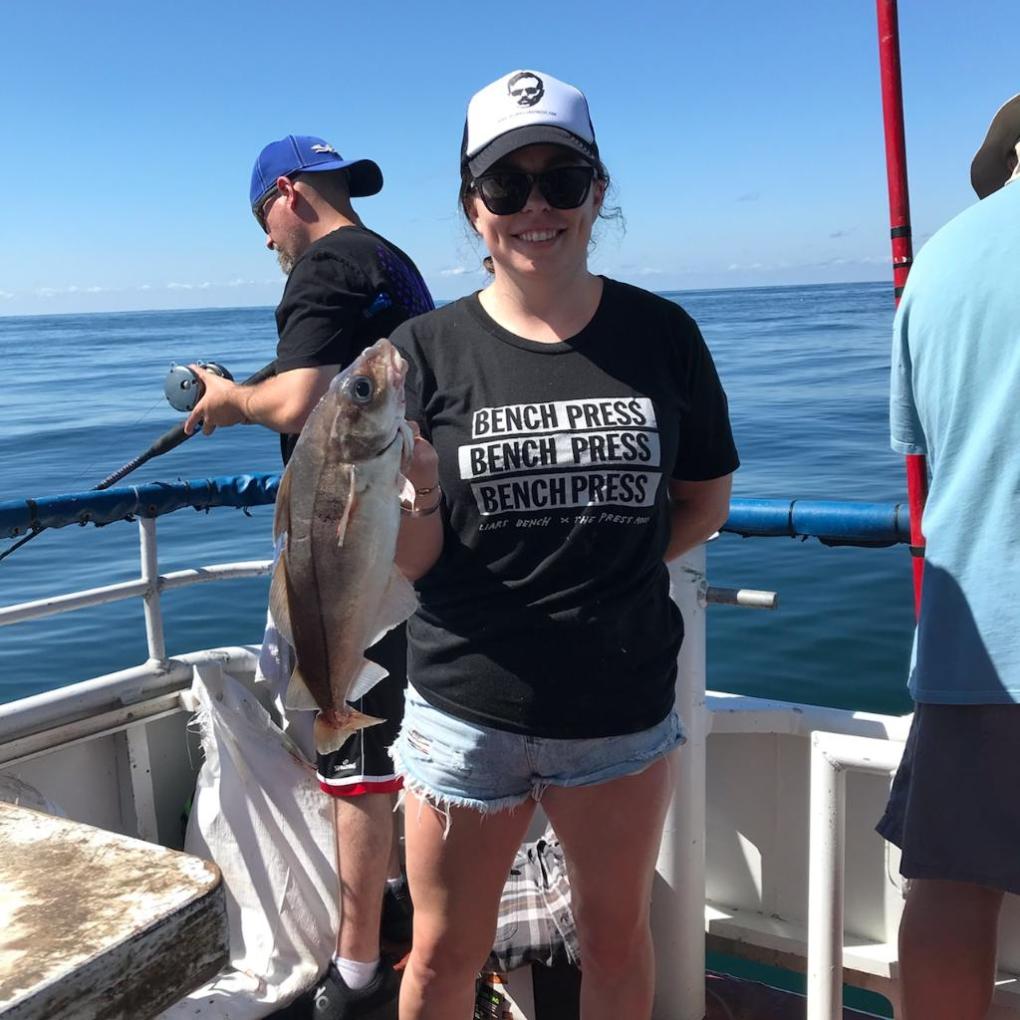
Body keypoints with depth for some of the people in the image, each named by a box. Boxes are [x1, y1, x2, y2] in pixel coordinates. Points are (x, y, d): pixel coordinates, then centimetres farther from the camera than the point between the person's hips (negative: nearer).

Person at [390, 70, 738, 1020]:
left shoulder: (660, 334, -3)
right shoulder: (428, 350, -7)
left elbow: (704, 499, 8)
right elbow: (411, 561, -8)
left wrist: (612, 568, -3)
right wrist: (416, 500, -28)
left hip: (623, 706, 1)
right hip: (467, 708, -1)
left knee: (617, 941, 20)